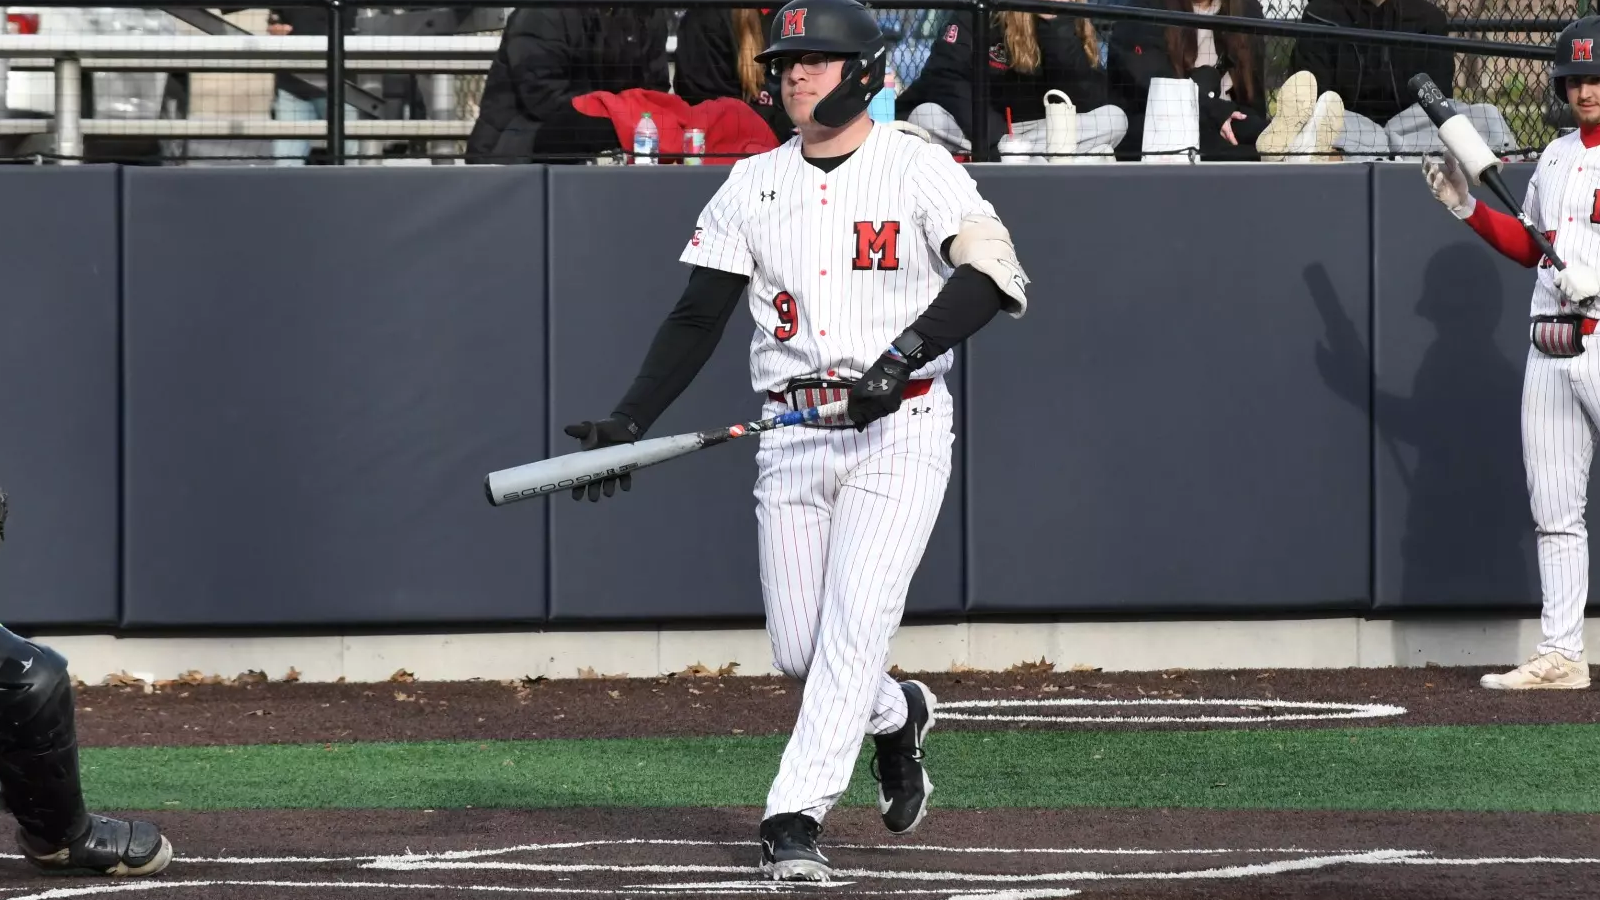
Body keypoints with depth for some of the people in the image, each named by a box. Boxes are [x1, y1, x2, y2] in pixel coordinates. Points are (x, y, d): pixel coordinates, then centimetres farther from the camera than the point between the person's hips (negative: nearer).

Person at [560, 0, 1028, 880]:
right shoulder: (754, 183, 10)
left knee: (854, 626, -16)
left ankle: (795, 817, -16)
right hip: (790, 439, 4)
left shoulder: (919, 167, -4)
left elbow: (991, 274, -19)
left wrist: (900, 357, -30)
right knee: (797, 652, 3)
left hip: (899, 429, -4)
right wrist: (628, 420, 0)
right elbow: (697, 318, 11)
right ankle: (896, 716, 34)